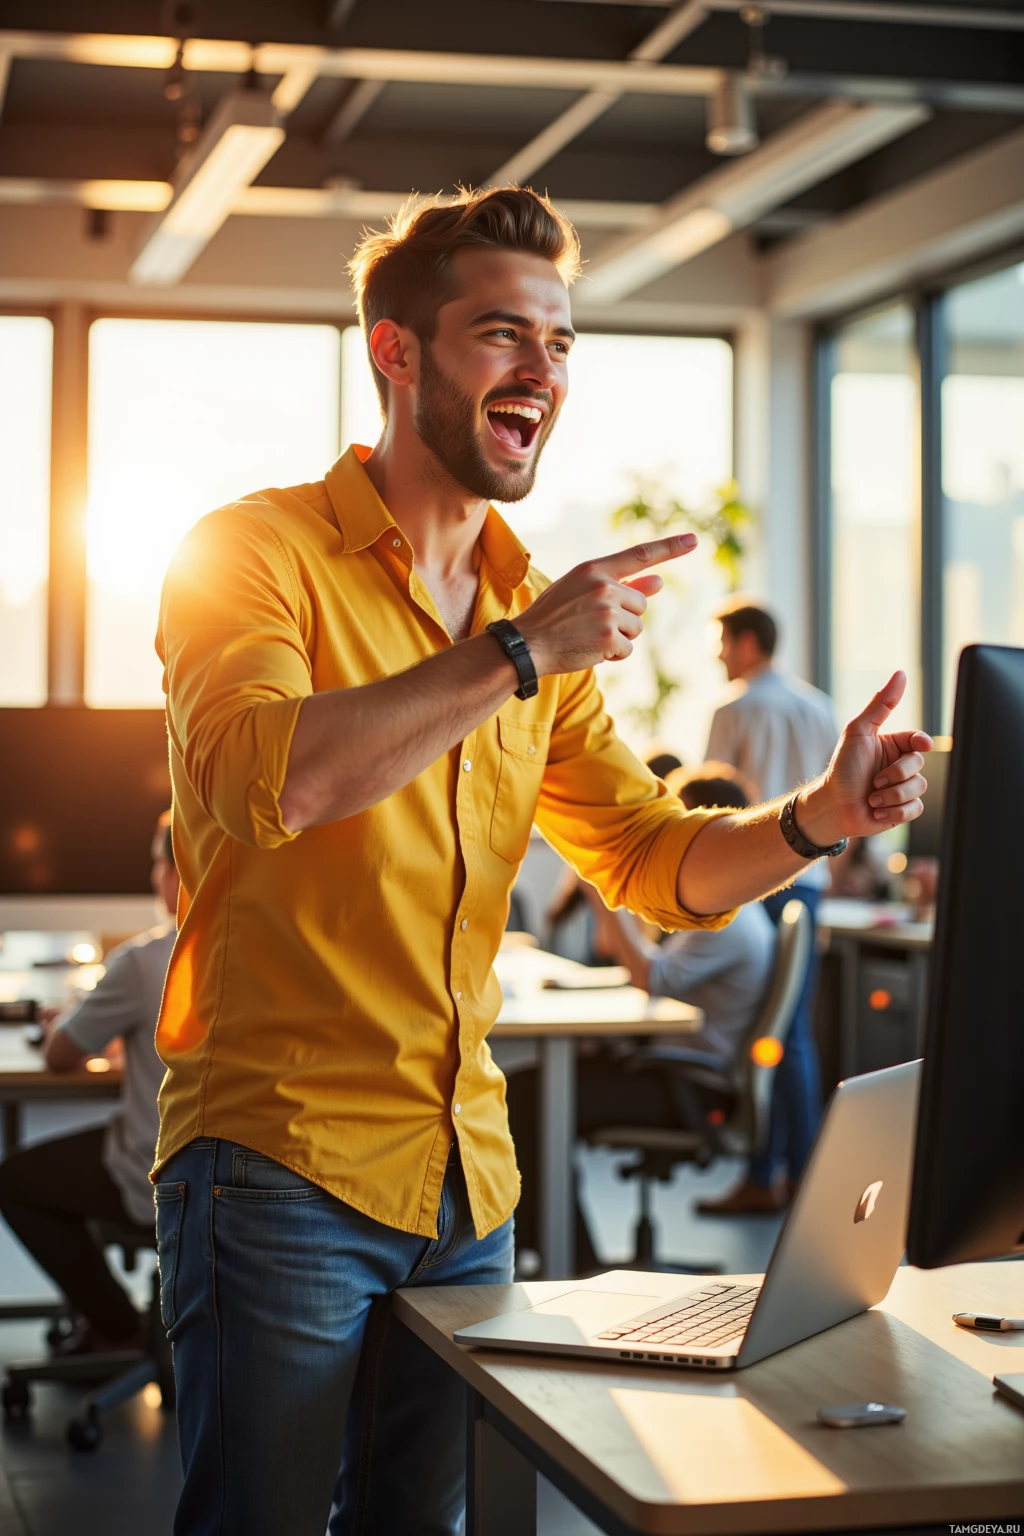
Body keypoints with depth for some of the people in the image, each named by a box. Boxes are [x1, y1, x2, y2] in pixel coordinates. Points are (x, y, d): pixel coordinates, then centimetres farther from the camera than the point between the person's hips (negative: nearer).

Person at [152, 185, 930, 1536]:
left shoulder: (540, 614, 13)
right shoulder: (258, 552, -7)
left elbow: (659, 864, 11)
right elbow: (263, 781, -26)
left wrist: (818, 818, -8)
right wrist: (516, 656, -24)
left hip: (468, 1180, 6)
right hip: (281, 1160, -6)